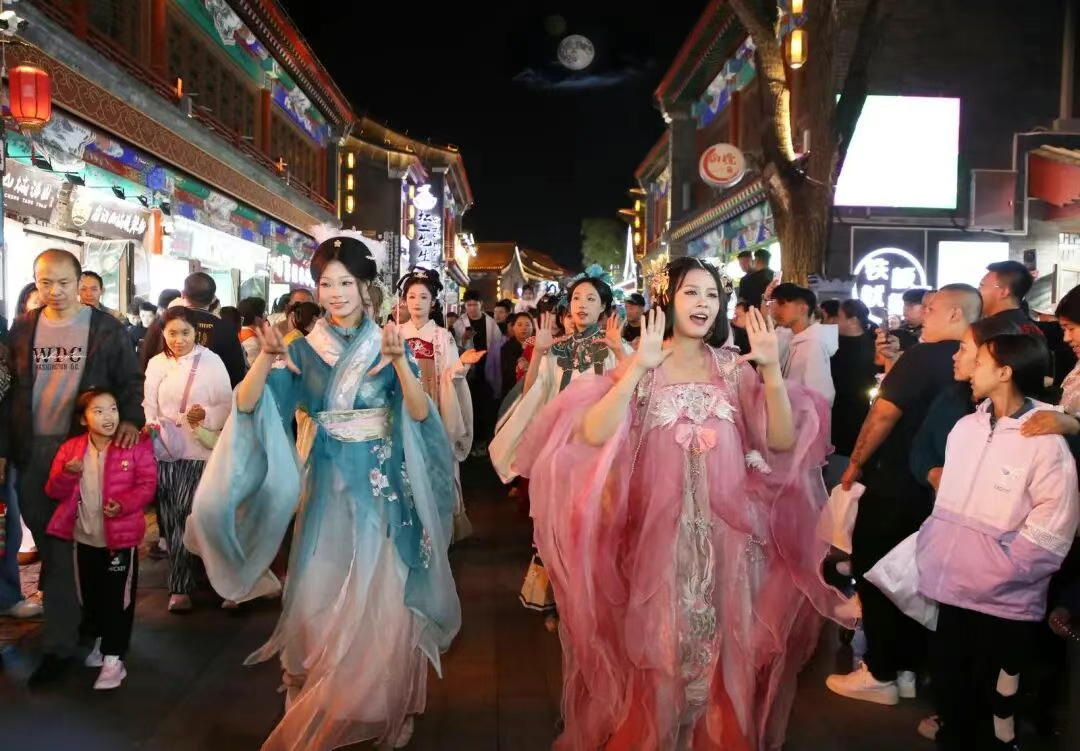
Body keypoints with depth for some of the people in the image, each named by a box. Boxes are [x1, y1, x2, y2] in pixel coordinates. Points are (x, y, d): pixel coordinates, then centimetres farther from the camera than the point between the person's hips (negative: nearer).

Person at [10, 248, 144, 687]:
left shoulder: (105, 328, -2)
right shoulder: (23, 329, 7)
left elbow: (131, 380, 2)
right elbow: (11, 392, 10)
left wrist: (131, 419, -14)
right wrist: (5, 447, 8)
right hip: (32, 450, 4)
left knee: (66, 543, -2)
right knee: (45, 538, 12)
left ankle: (59, 644, 5)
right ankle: (69, 612, 32)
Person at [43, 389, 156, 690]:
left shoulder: (136, 446, -9)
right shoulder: (70, 449, 0)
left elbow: (147, 484, -11)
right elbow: (54, 491, 0)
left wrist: (124, 504, -27)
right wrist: (67, 474, -21)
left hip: (121, 537, -4)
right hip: (84, 538, 4)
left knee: (117, 597, 1)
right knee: (90, 594, 19)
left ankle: (113, 659, 8)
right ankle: (101, 642, 40)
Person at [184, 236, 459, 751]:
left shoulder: (389, 343, -1)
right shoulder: (304, 350, 3)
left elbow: (420, 414, -13)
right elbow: (247, 405, -7)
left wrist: (399, 362, -29)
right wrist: (267, 358, -24)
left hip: (382, 484, -1)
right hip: (328, 484, 2)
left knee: (382, 596, 1)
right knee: (320, 595, 6)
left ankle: (384, 705, 23)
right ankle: (322, 705, 27)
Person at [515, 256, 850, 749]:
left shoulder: (734, 368, 5)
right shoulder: (640, 367, -2)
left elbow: (782, 441, -3)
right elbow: (593, 435, -18)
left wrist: (772, 370, -15)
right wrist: (640, 366, -23)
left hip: (727, 532, 2)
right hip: (660, 531, -2)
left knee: (726, 650, 12)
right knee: (659, 650, 8)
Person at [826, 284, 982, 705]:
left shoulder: (924, 356, -18)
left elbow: (884, 414, -20)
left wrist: (855, 464, -9)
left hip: (894, 481, -8)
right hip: (935, 485, 8)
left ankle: (880, 674, 11)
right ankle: (907, 669, 25)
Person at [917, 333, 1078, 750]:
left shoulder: (1046, 442, -14)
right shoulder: (965, 427, 6)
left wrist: (990, 573, -16)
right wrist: (932, 553, 5)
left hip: (1004, 602, -5)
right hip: (954, 590, 5)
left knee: (995, 705, 11)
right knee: (951, 691, 19)